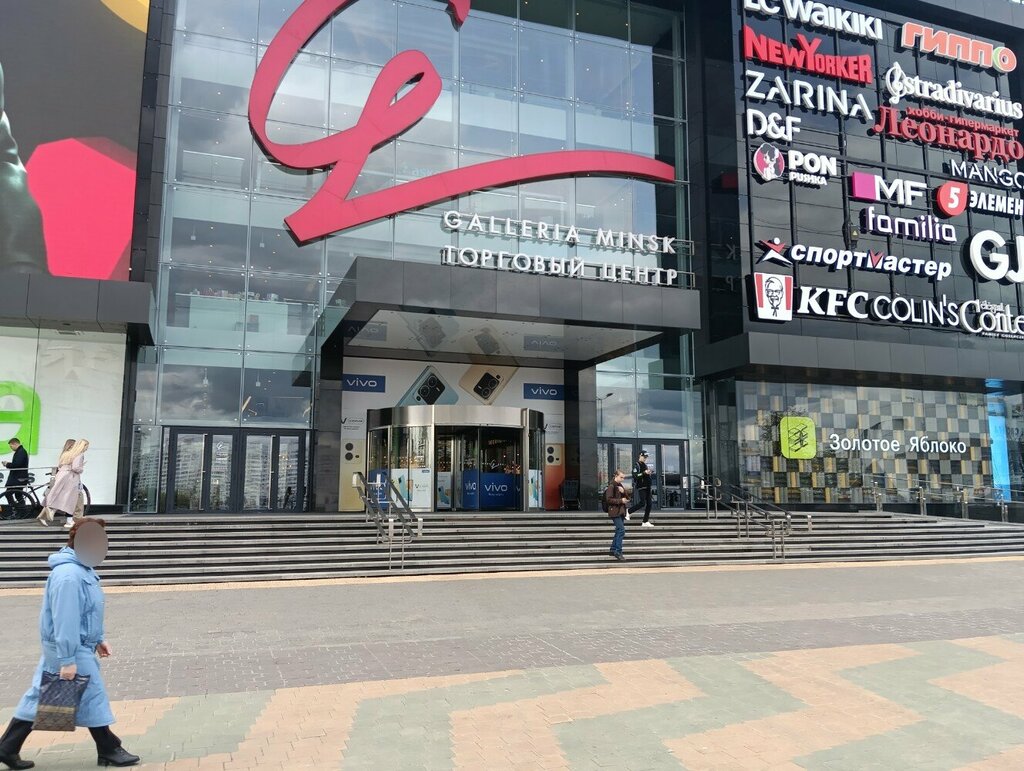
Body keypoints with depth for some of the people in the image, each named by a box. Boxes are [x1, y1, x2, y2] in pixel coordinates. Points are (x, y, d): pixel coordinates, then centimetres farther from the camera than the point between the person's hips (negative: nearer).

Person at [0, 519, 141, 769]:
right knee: (92, 698, 1)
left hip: (80, 646, 10)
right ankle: (109, 751, 13)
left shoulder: (82, 569, 9)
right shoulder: (69, 575, -25)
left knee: (39, 697, 16)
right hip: (72, 650, -10)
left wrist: (98, 639, 20)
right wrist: (67, 660, -24)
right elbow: (65, 620, -26)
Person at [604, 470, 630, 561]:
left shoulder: (620, 485, 16)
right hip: (615, 512, -9)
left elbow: (627, 497, 15)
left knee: (619, 531, 13)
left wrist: (624, 491, -5)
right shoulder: (611, 486, -11)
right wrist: (620, 501, -20)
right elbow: (609, 499, -18)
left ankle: (613, 550, 24)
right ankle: (618, 552, -10)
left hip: (621, 512, 9)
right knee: (621, 530, -15)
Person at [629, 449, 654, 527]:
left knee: (649, 504, 4)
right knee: (642, 503, -15)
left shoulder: (645, 465, 19)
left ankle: (645, 522, 10)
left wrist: (649, 473, 14)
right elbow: (635, 476, -21)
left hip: (647, 487, 8)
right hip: (641, 487, -8)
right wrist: (644, 473, -27)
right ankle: (628, 511, 4)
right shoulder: (636, 465, -8)